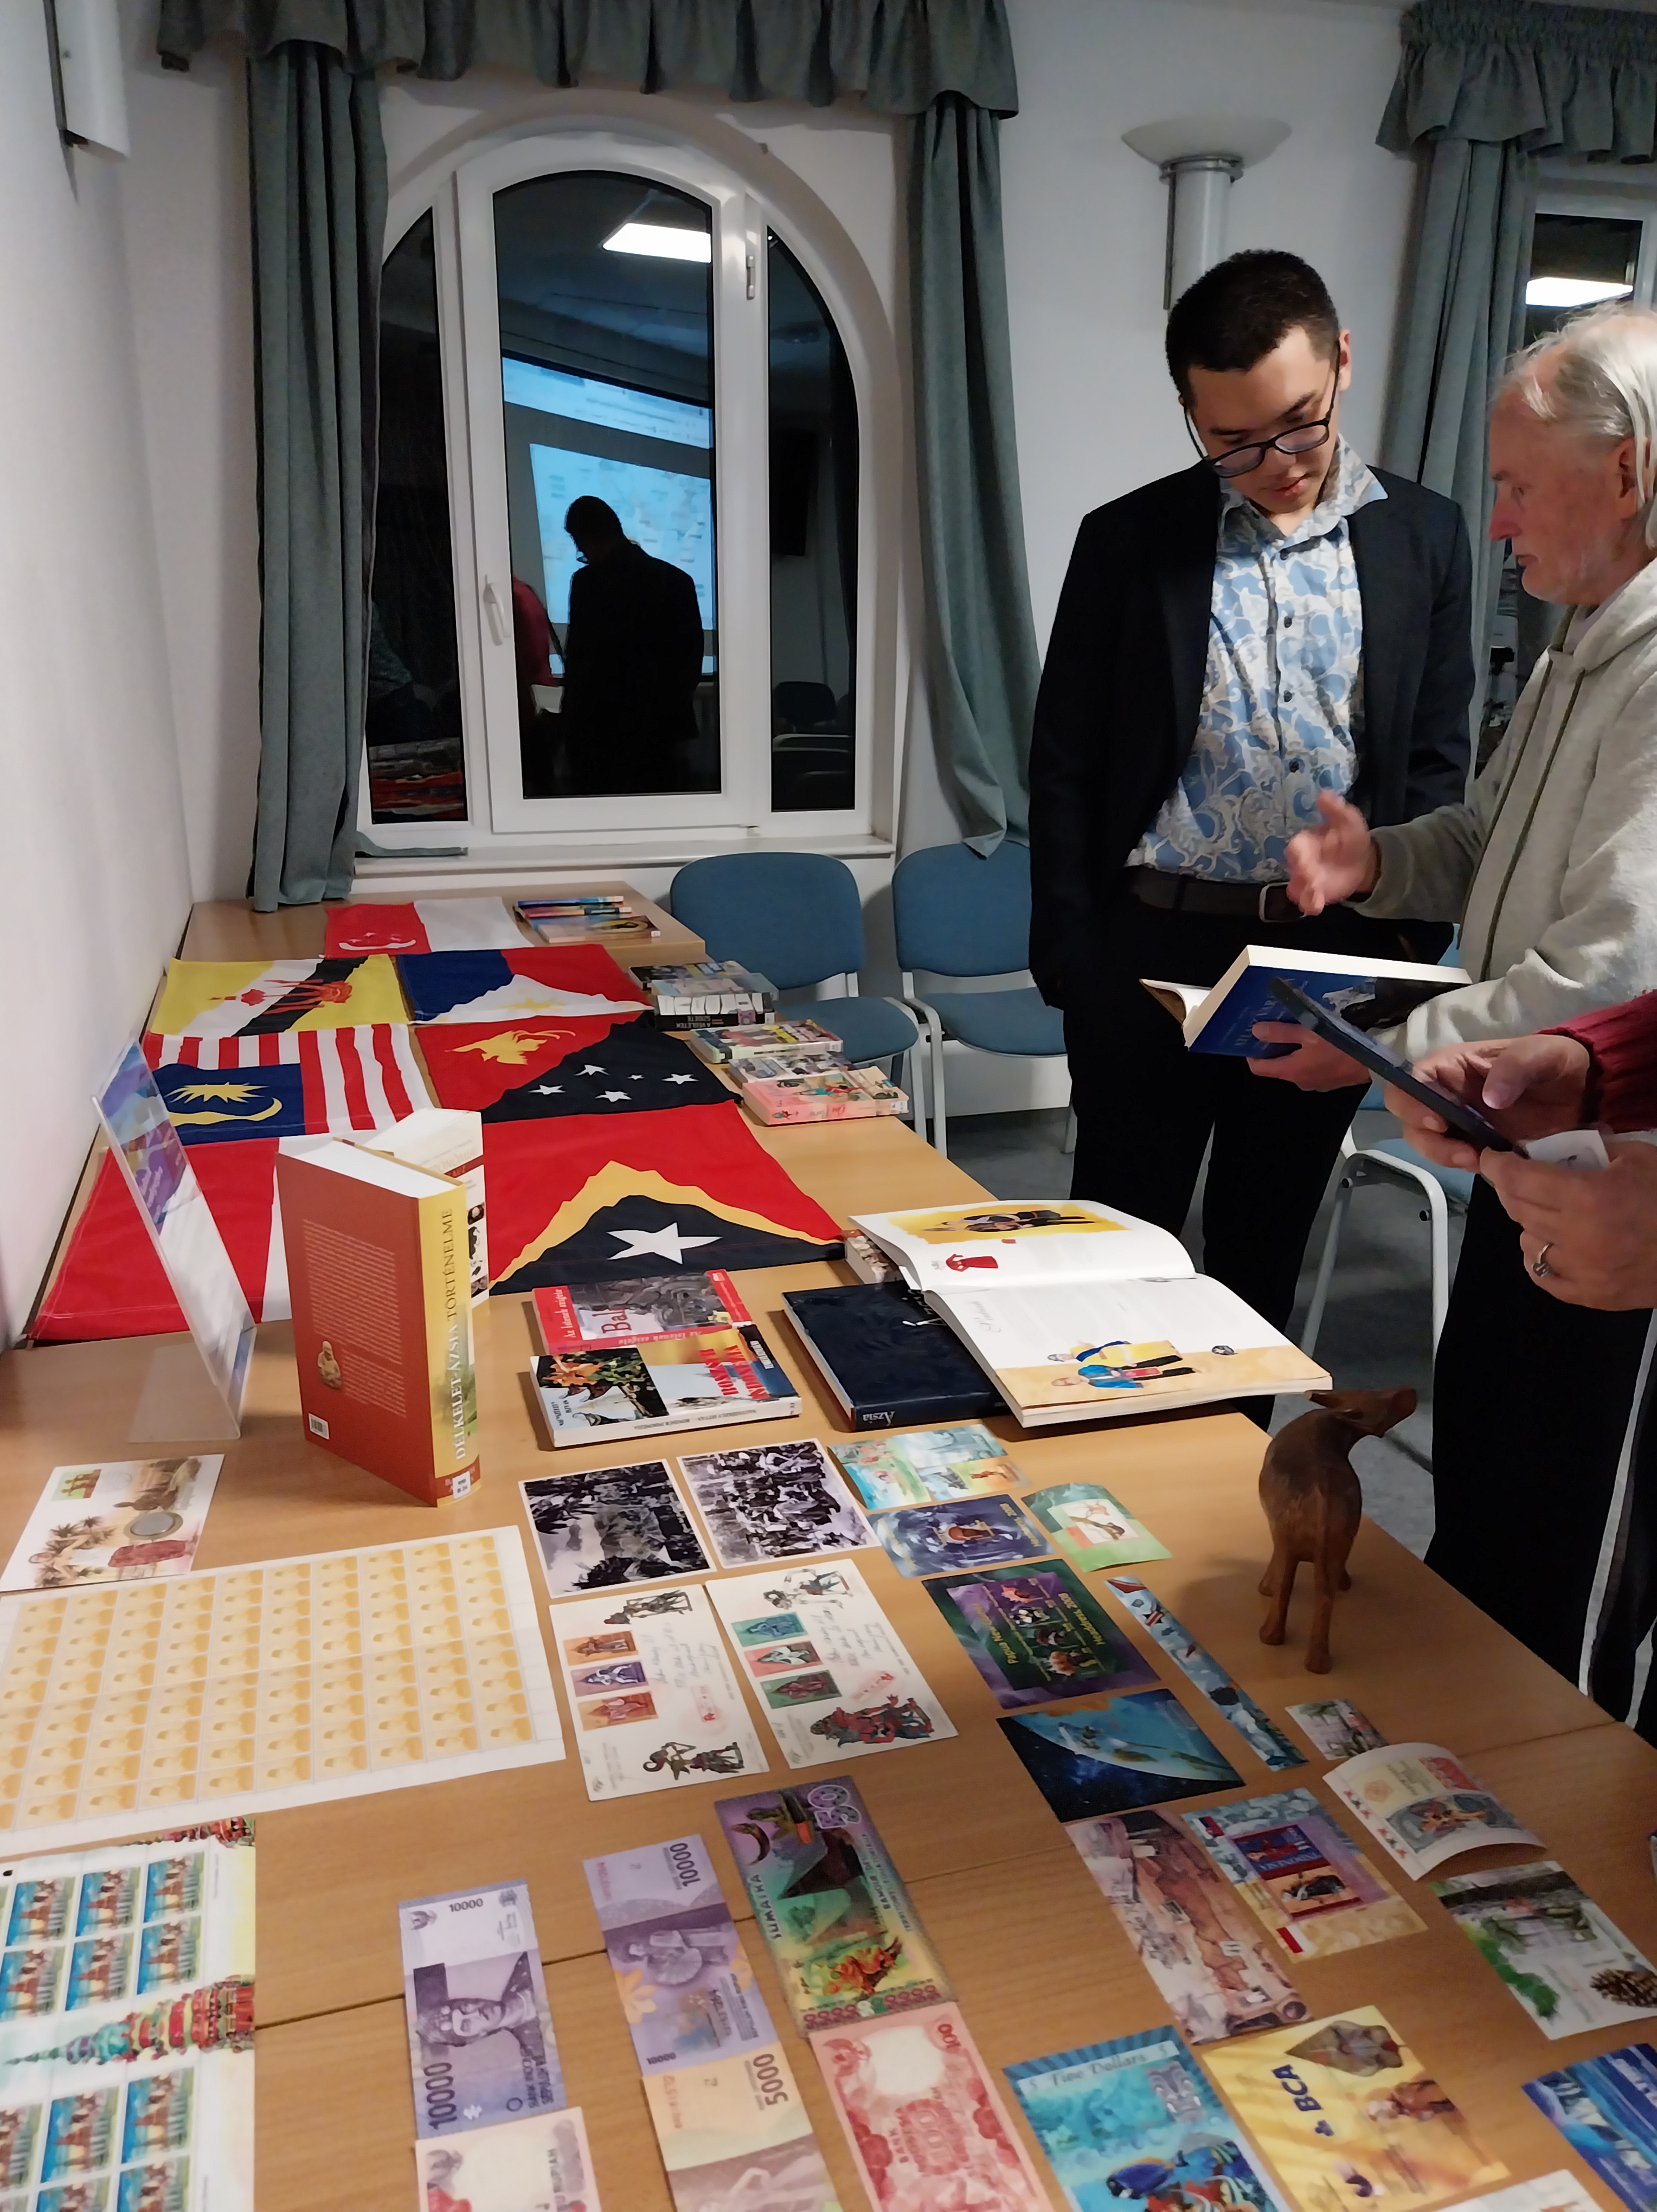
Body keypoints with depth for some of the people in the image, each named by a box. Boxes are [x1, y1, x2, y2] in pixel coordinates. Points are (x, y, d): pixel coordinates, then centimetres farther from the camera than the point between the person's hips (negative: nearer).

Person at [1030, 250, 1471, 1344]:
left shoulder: (1425, 536, 4)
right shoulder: (1129, 539, -1)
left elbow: (1437, 760, 7)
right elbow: (1067, 763, 0)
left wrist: (1410, 948, -3)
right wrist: (1069, 962, -5)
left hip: (1336, 960, 2)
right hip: (1155, 948, -1)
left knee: (1267, 1252, 15)